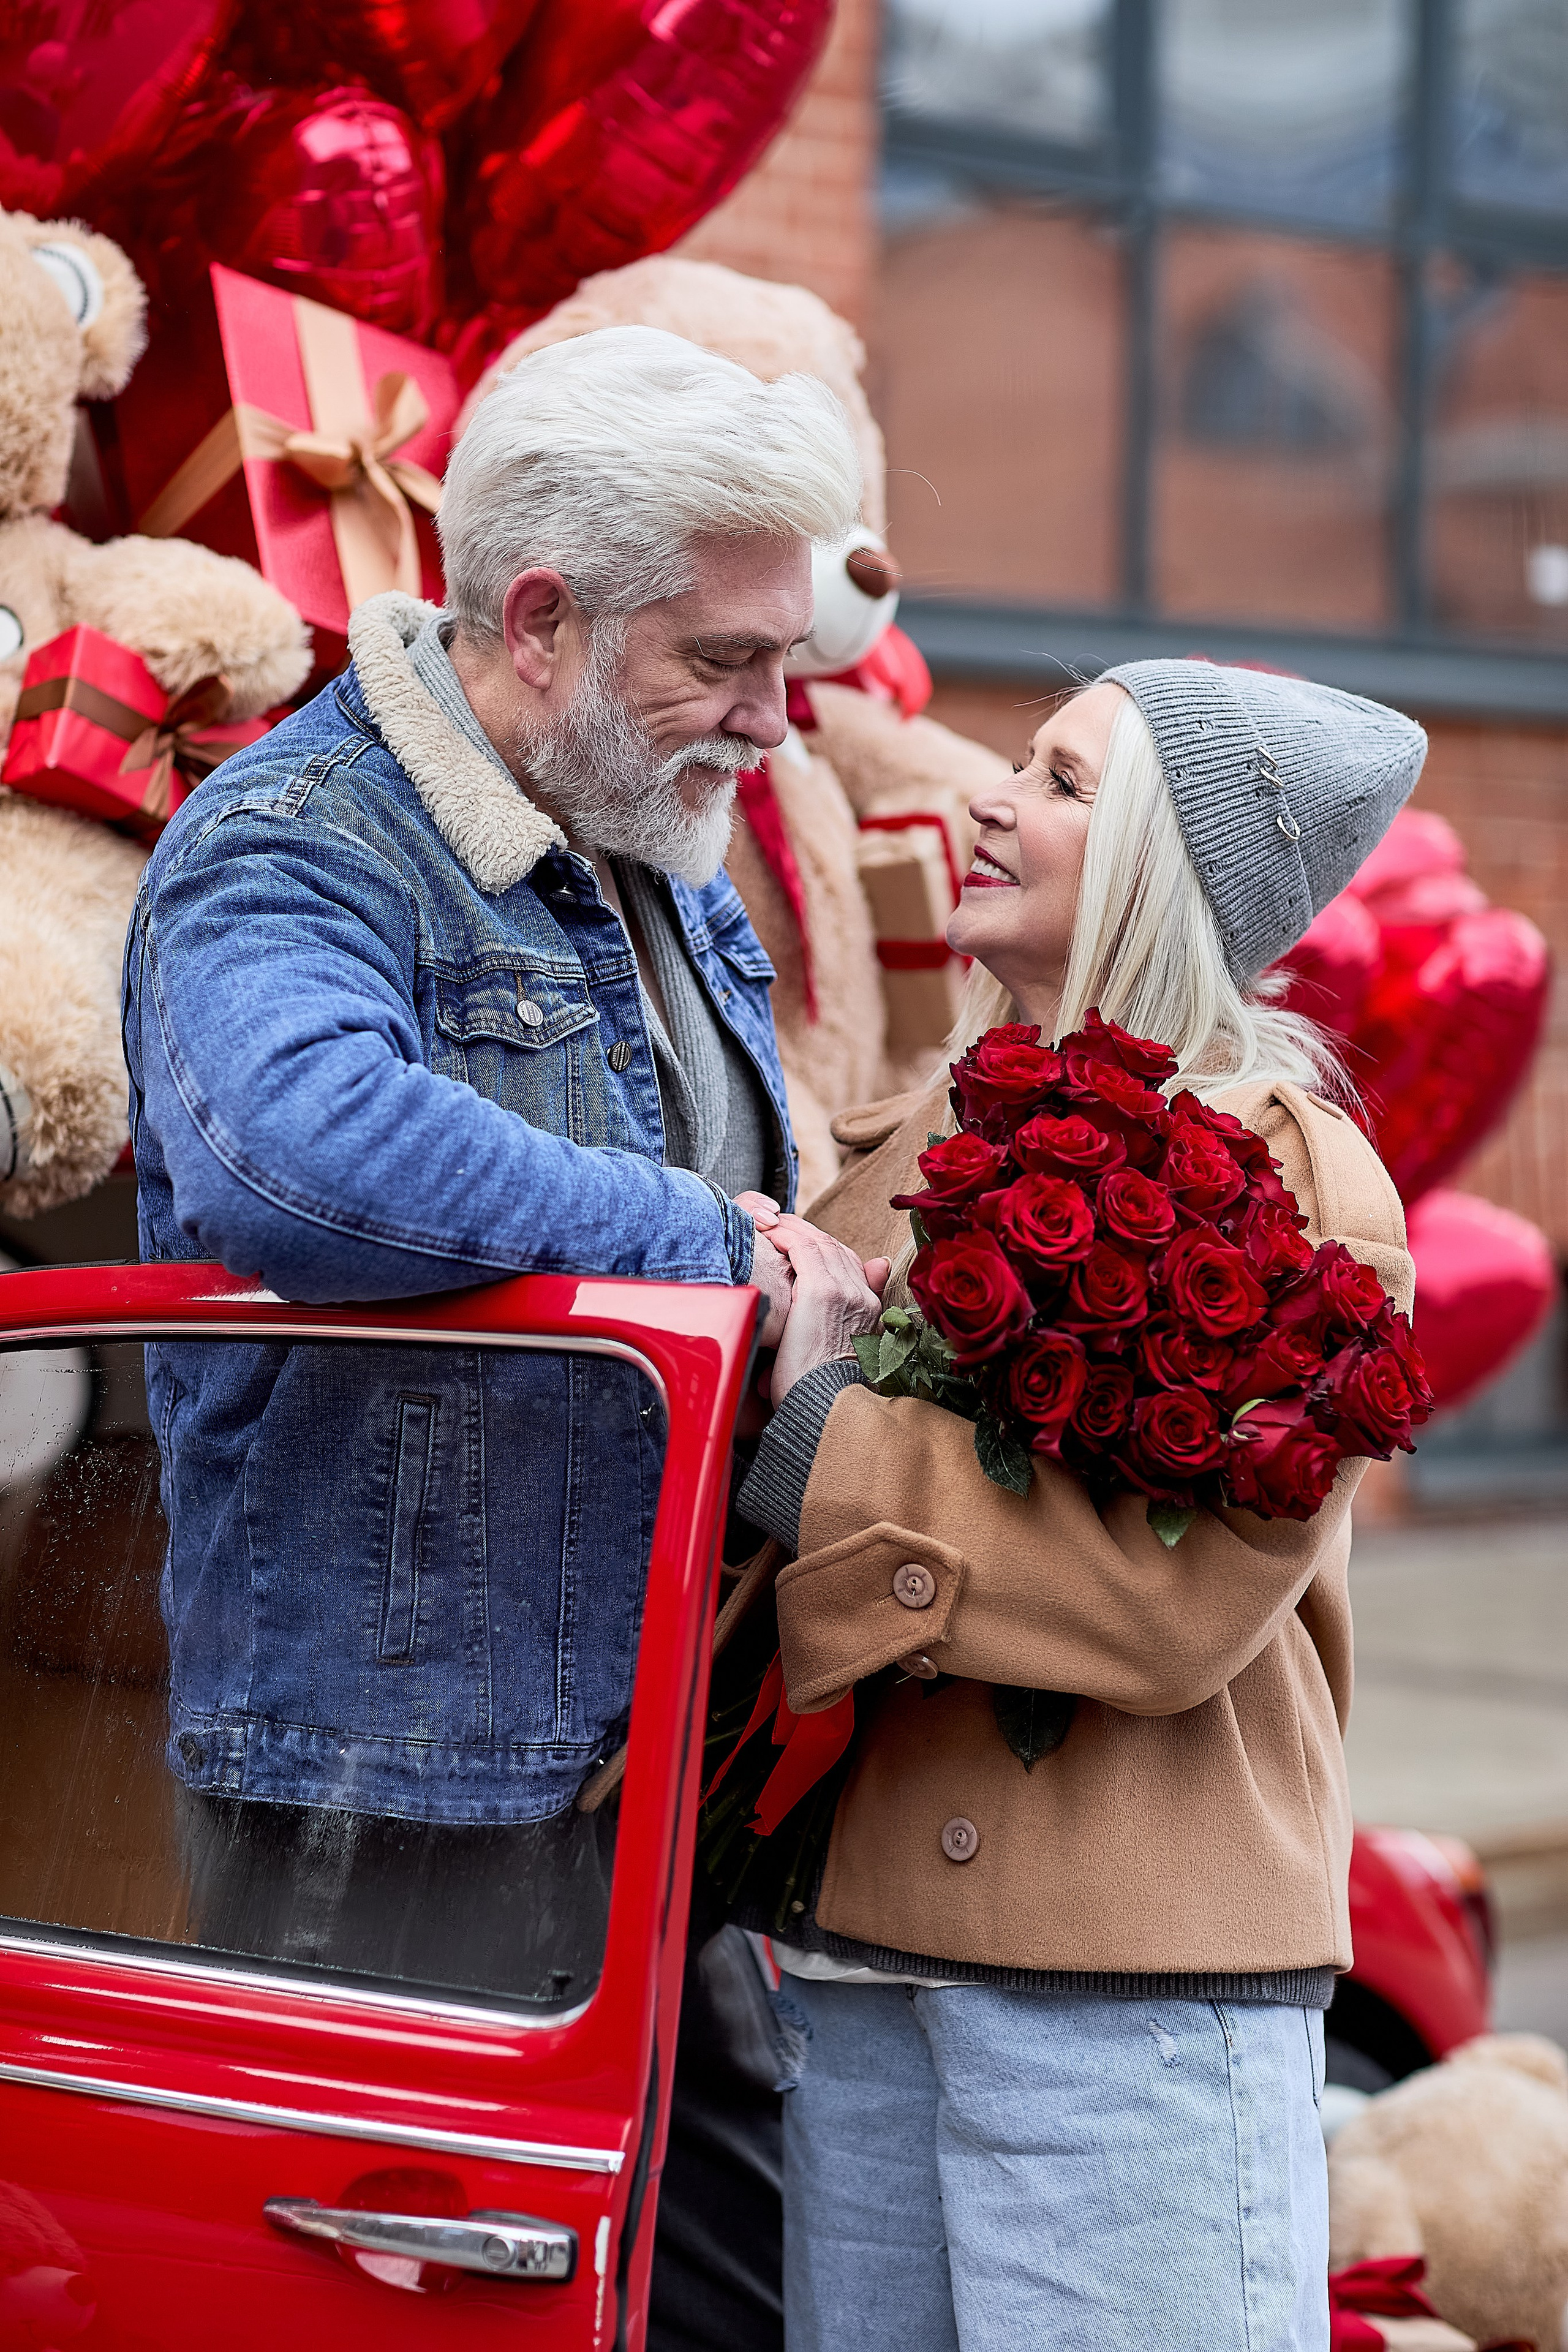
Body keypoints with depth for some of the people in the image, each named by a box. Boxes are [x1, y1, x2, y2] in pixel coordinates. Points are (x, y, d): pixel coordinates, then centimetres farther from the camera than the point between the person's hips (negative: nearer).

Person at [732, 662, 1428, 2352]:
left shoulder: (1291, 1181, -7)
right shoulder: (915, 1146, 14)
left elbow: (1182, 1604, -17)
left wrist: (816, 1435, -15)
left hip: (1131, 1973, -6)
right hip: (862, 1949, 6)